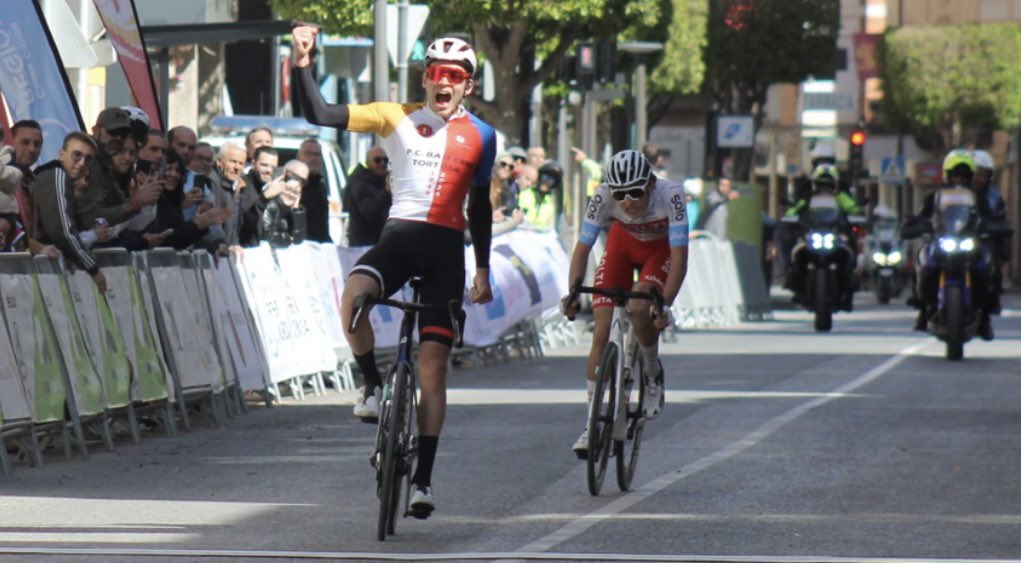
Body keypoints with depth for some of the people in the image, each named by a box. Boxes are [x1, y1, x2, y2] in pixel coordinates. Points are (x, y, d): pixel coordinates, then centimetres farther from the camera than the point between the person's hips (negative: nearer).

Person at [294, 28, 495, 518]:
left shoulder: (480, 136, 8)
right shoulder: (395, 118, 3)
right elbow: (319, 115, -4)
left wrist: (483, 269, 14)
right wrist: (303, 65, -17)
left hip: (446, 248, 1)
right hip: (399, 235, -1)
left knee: (433, 367, -1)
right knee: (353, 296, -35)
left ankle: (423, 478, 5)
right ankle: (372, 385, -7)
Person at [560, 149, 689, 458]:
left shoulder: (670, 194, -36)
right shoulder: (603, 196, -30)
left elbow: (679, 255, -37)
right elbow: (582, 247, -26)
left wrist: (665, 303, -46)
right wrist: (573, 293, -39)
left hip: (660, 250, -2)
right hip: (623, 244, 2)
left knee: (639, 309, -31)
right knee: (601, 331, -10)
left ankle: (654, 374, -1)